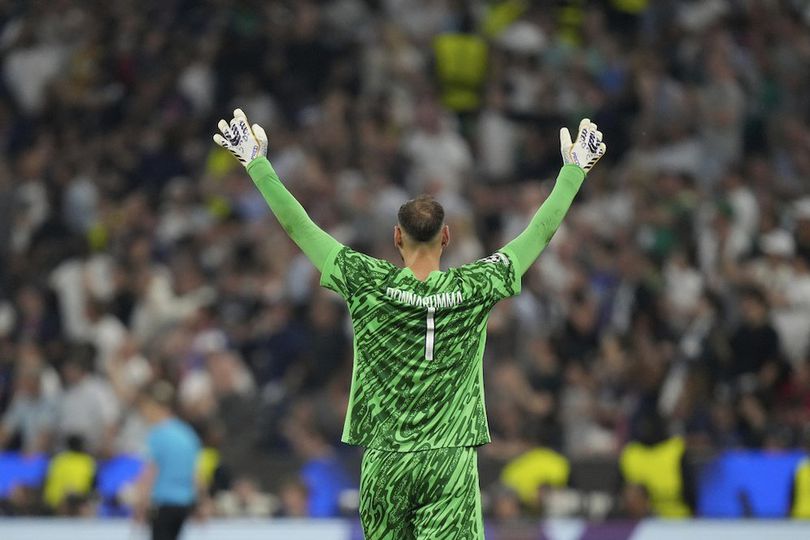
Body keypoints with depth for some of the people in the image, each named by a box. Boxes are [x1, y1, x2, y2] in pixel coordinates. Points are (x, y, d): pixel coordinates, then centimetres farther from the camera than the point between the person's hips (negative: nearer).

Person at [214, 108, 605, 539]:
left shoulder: (368, 285, -3)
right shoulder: (473, 289, -3)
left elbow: (297, 226, 2)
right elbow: (541, 230, 7)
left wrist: (256, 162, 9)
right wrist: (574, 168, 17)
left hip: (384, 460, 1)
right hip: (451, 461, -1)